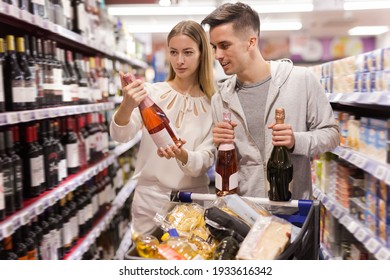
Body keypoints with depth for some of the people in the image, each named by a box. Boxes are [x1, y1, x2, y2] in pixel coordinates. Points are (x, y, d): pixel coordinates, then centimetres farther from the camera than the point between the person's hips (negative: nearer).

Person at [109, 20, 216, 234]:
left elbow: (204, 162, -9)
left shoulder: (212, 104, -4)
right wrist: (127, 106, -37)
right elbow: (120, 136, -17)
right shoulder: (152, 92, -5)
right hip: (150, 200, -1)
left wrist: (182, 155, -30)